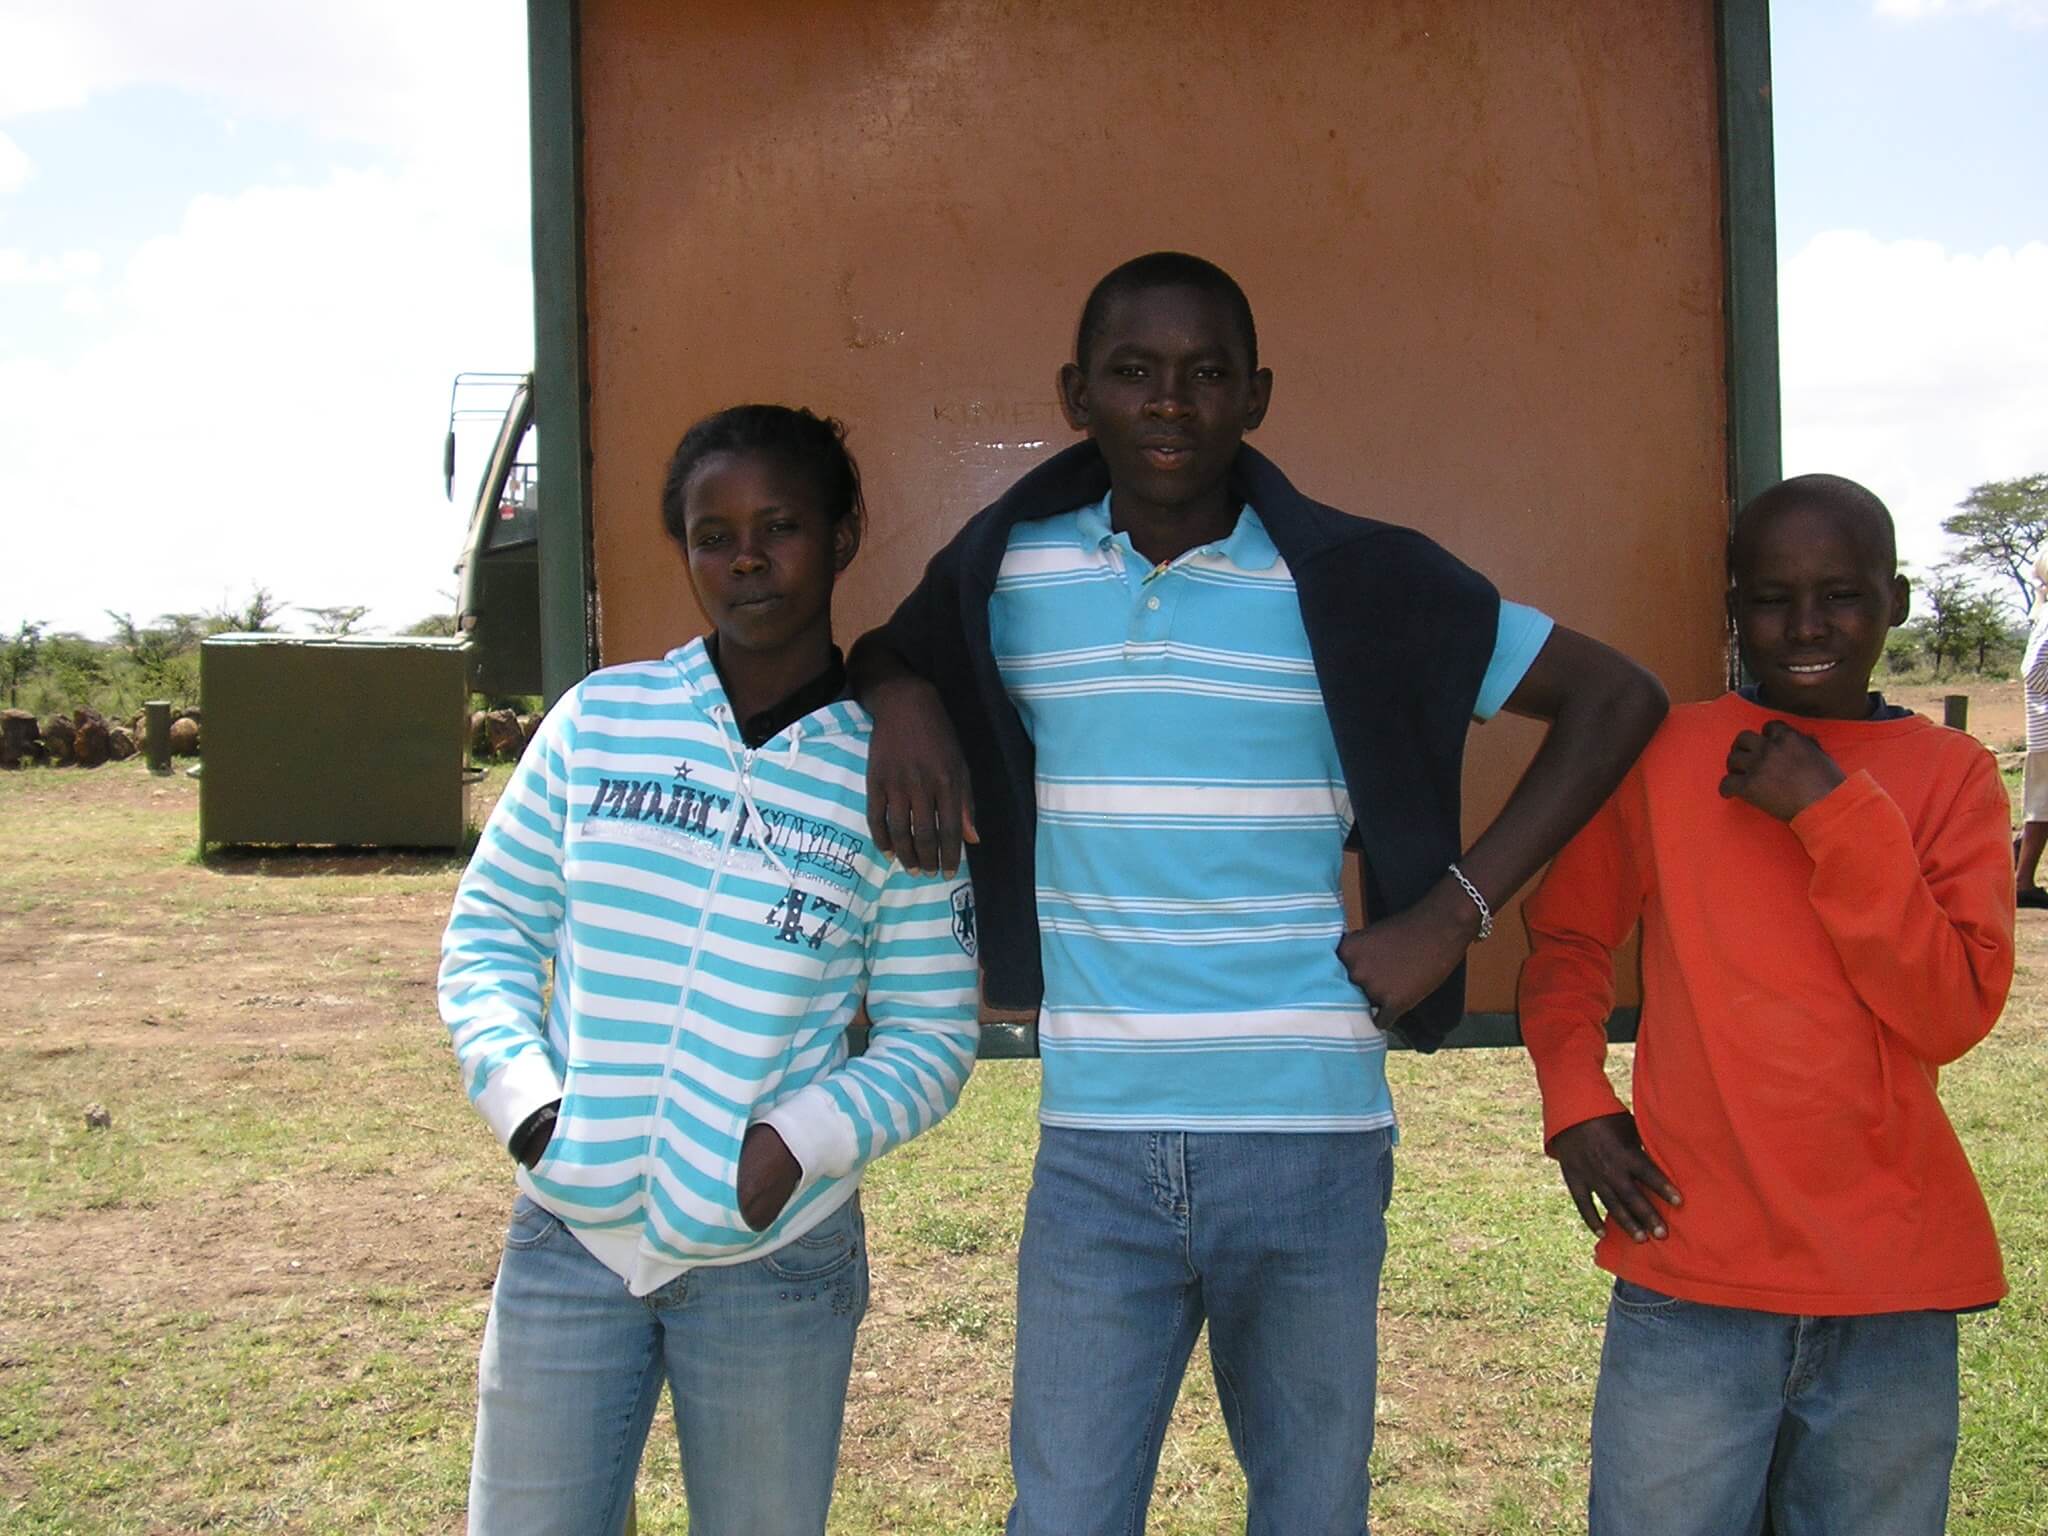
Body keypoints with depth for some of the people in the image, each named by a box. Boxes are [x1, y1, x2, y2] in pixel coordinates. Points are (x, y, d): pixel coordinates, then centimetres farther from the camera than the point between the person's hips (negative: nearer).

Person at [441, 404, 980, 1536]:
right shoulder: (599, 719, 2)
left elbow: (930, 1036, 0)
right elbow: (490, 930, 7)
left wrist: (798, 1143, -15)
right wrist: (525, 1102, -7)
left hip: (776, 1260, -1)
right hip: (566, 1239, 1)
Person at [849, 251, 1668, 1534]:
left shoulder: (1352, 586, -4)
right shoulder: (1013, 572, 3)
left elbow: (1615, 697, 2)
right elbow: (893, 649, 23)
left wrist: (1454, 911, -6)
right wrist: (901, 697, -1)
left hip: (1312, 1151, -1)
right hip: (1096, 1152, 1)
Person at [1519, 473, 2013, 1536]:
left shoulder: (1950, 775, 3)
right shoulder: (1664, 753, 2)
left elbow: (1951, 1016, -8)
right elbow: (1566, 939, 12)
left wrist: (1835, 813, -15)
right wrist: (1573, 1100, -4)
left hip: (1893, 1294, 1)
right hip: (1690, 1280, -1)